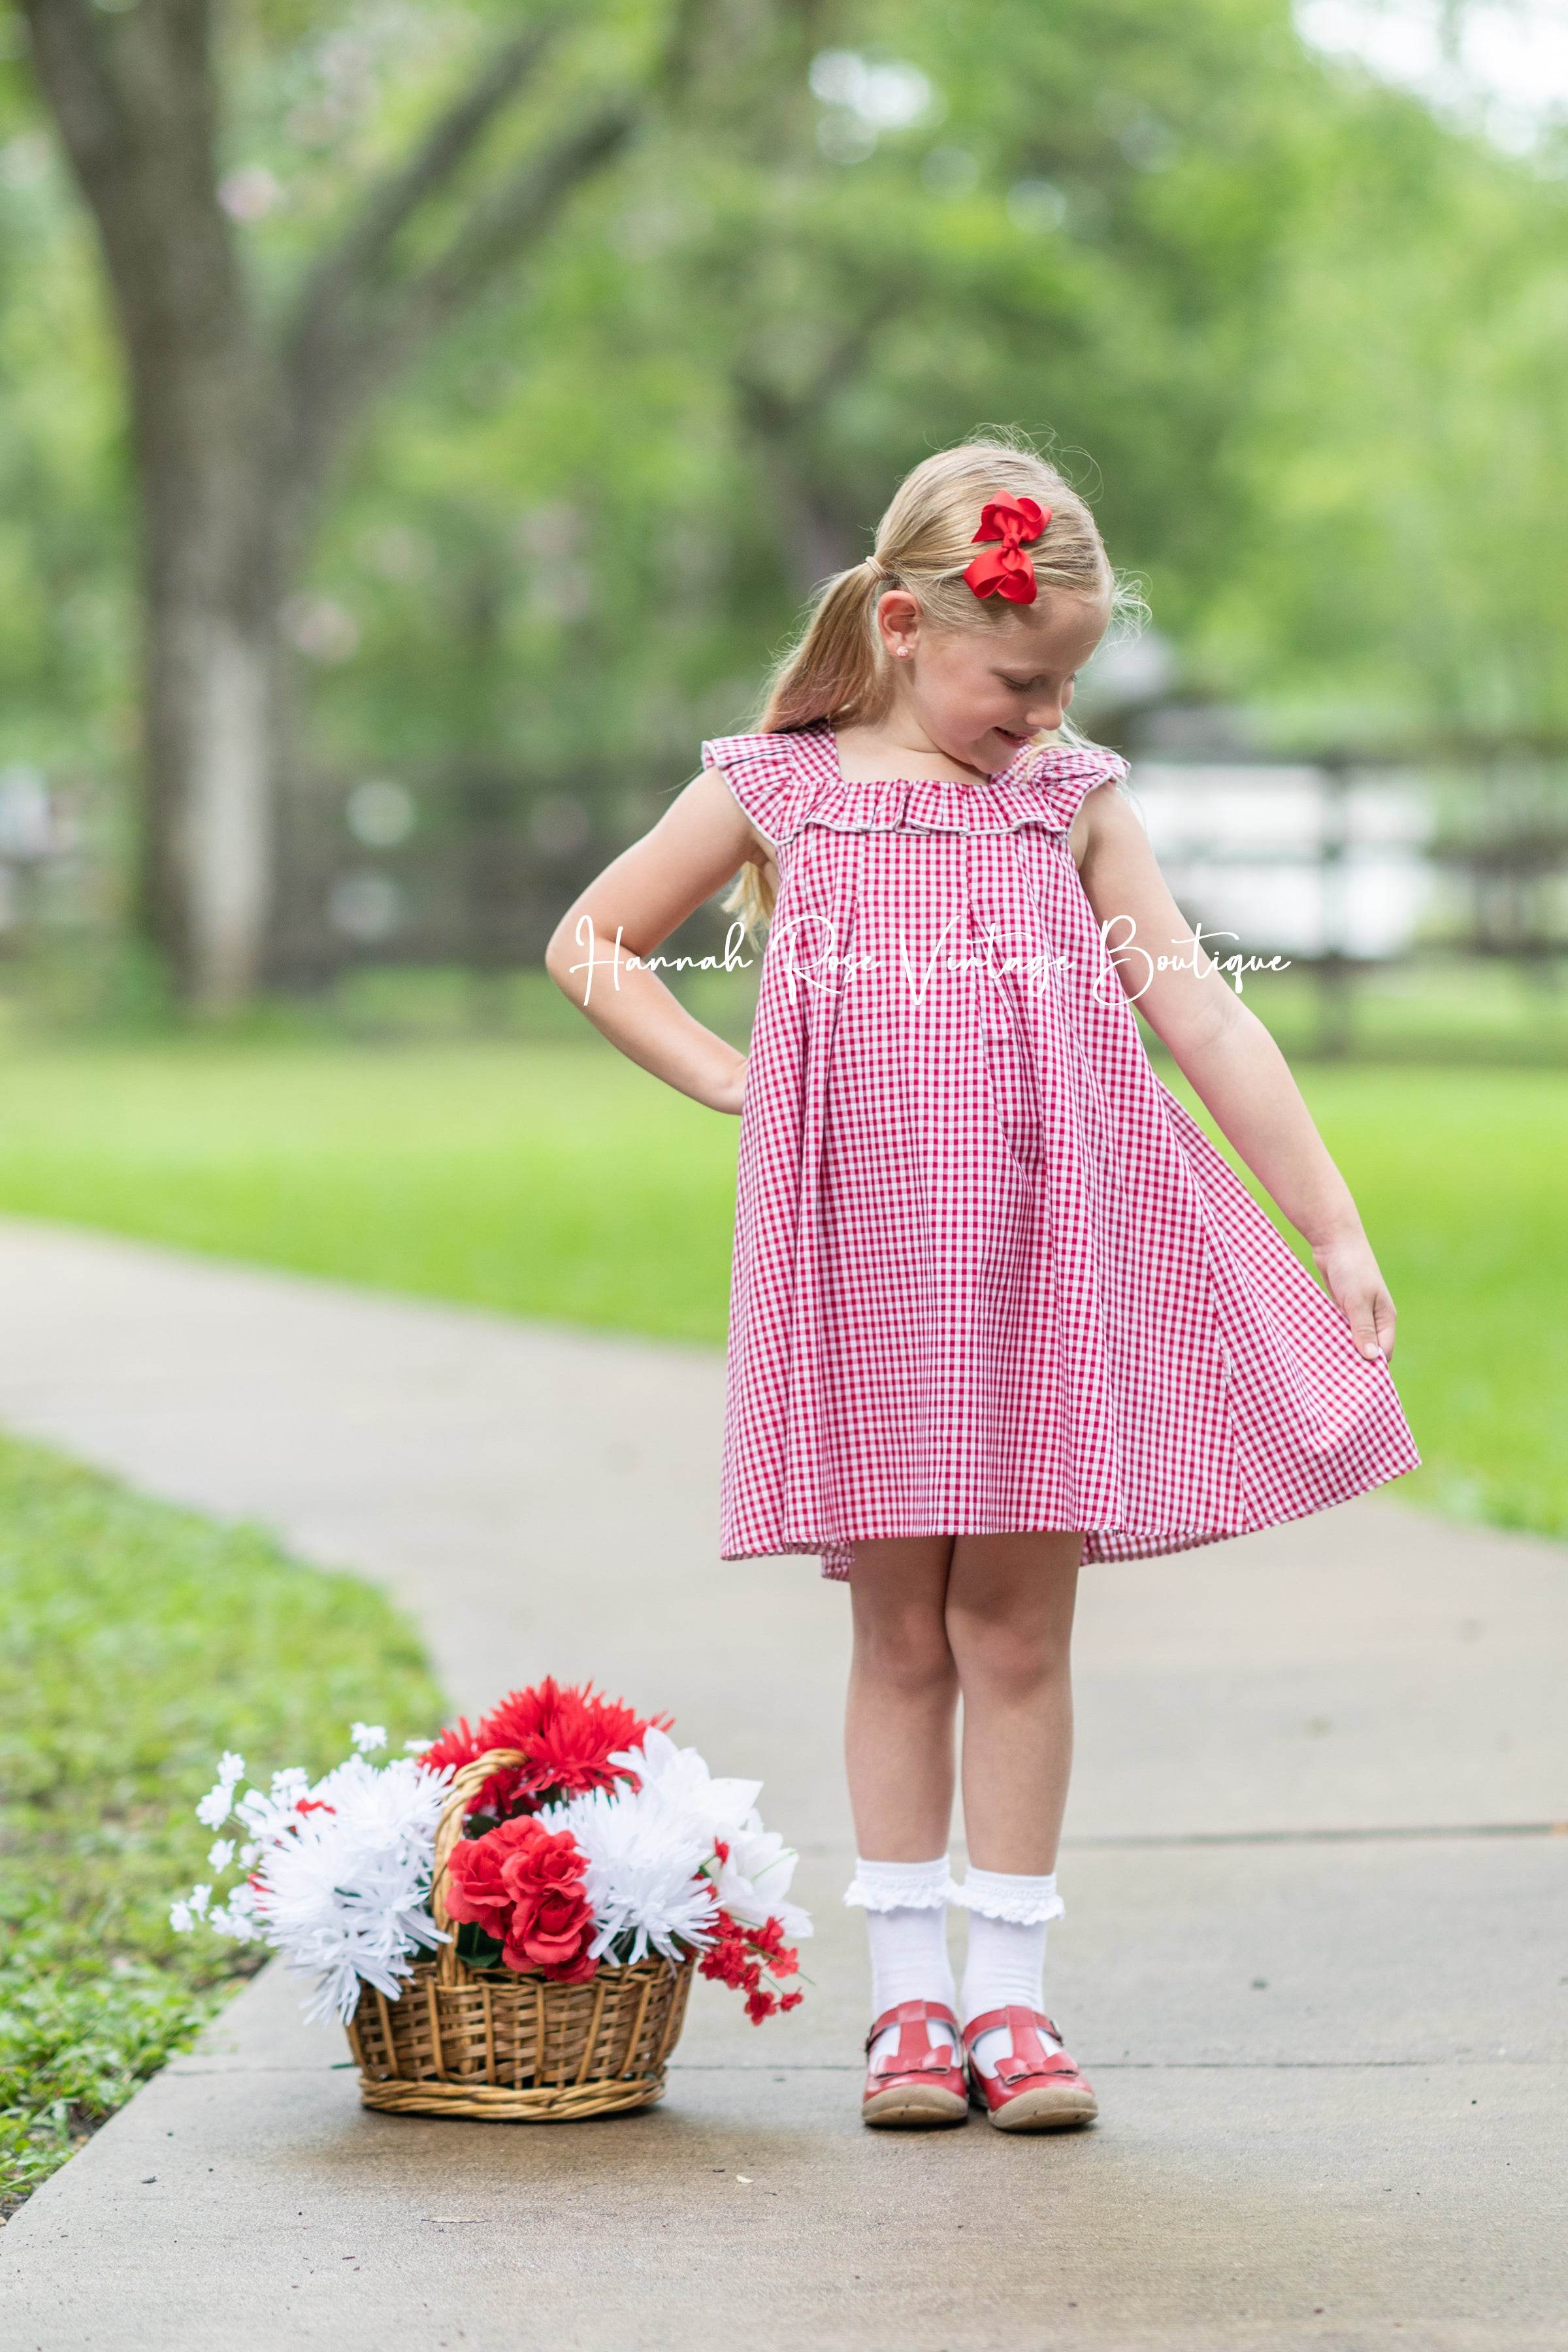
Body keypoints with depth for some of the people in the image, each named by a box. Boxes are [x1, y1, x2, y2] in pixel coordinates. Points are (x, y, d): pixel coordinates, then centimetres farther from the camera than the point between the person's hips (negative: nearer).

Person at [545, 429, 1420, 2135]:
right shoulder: (778, 787, 4)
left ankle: (1012, 1994, 11)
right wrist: (732, 1084, 3)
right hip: (862, 1254, -1)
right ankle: (910, 1994, 13)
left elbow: (1197, 1009, 3)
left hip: (1048, 1257, 1)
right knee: (899, 1632, 5)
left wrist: (1332, 1226, 0)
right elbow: (590, 943, 13)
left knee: (1017, 1628, 3)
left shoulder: (1074, 798, 7)